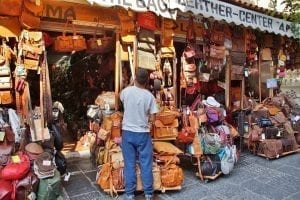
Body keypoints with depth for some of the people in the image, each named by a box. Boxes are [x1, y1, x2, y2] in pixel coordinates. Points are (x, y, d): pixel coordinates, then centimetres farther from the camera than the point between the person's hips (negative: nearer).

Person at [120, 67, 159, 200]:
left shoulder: (126, 91, -6)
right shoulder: (149, 96, -8)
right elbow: (152, 118, -6)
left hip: (127, 132, 1)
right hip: (143, 133, -1)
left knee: (129, 164, 9)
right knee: (146, 164, 9)